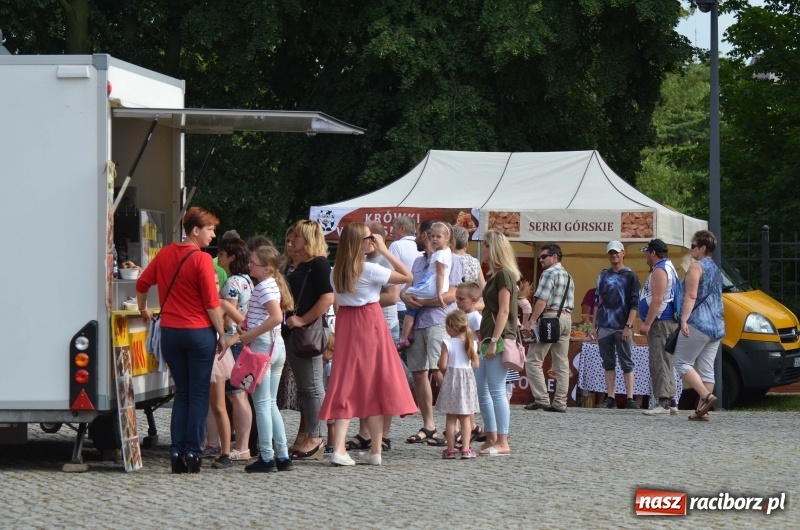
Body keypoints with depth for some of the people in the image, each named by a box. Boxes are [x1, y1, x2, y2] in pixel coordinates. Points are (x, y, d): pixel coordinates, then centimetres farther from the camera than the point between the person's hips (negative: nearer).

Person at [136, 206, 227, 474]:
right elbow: (212, 303, -14)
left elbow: (142, 284, 16)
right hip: (199, 332, -5)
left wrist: (144, 310, 34)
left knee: (182, 392, 13)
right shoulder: (201, 259, -12)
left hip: (170, 331, 5)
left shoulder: (165, 254, 5)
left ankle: (177, 452, 7)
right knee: (198, 394, 3)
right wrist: (222, 336, -6)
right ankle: (192, 453, -1)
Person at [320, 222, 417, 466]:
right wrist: (385, 251, -6)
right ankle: (376, 451, 5)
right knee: (374, 385, 3)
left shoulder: (336, 271, 5)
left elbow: (338, 302, 9)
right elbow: (407, 276, -11)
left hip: (346, 326, 5)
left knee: (347, 385, 3)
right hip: (369, 324, -5)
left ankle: (338, 448, -10)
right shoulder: (369, 270, -13)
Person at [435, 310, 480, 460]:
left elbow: (442, 365, -12)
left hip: (451, 380, -3)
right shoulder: (472, 343, 0)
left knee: (451, 418, 3)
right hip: (468, 380, 3)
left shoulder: (447, 343, -10)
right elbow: (476, 365, 2)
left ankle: (450, 450, 3)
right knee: (465, 418, 8)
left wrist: (445, 372, 9)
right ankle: (466, 449, 3)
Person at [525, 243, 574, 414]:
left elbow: (542, 300, -17)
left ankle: (541, 399, -11)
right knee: (562, 363, 7)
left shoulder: (549, 273, -8)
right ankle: (560, 403, 5)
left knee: (533, 360, -4)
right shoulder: (568, 276, 20)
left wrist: (532, 321, -18)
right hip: (566, 317, 9)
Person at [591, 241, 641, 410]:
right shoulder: (603, 276, 14)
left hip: (622, 328, -5)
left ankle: (630, 399, -5)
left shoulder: (630, 276, 1)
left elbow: (634, 304, -5)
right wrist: (594, 326, 12)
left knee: (627, 364, -3)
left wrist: (629, 326, -13)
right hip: (604, 327, 5)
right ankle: (610, 399, 8)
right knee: (608, 364, 6)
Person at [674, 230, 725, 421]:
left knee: (682, 363, -3)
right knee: (706, 368, 5)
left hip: (698, 324, -8)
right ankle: (702, 410, 1)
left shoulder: (697, 267, -6)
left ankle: (706, 396, -19)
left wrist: (684, 319, -24)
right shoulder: (716, 270, 21)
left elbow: (691, 296, -18)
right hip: (716, 327, 9)